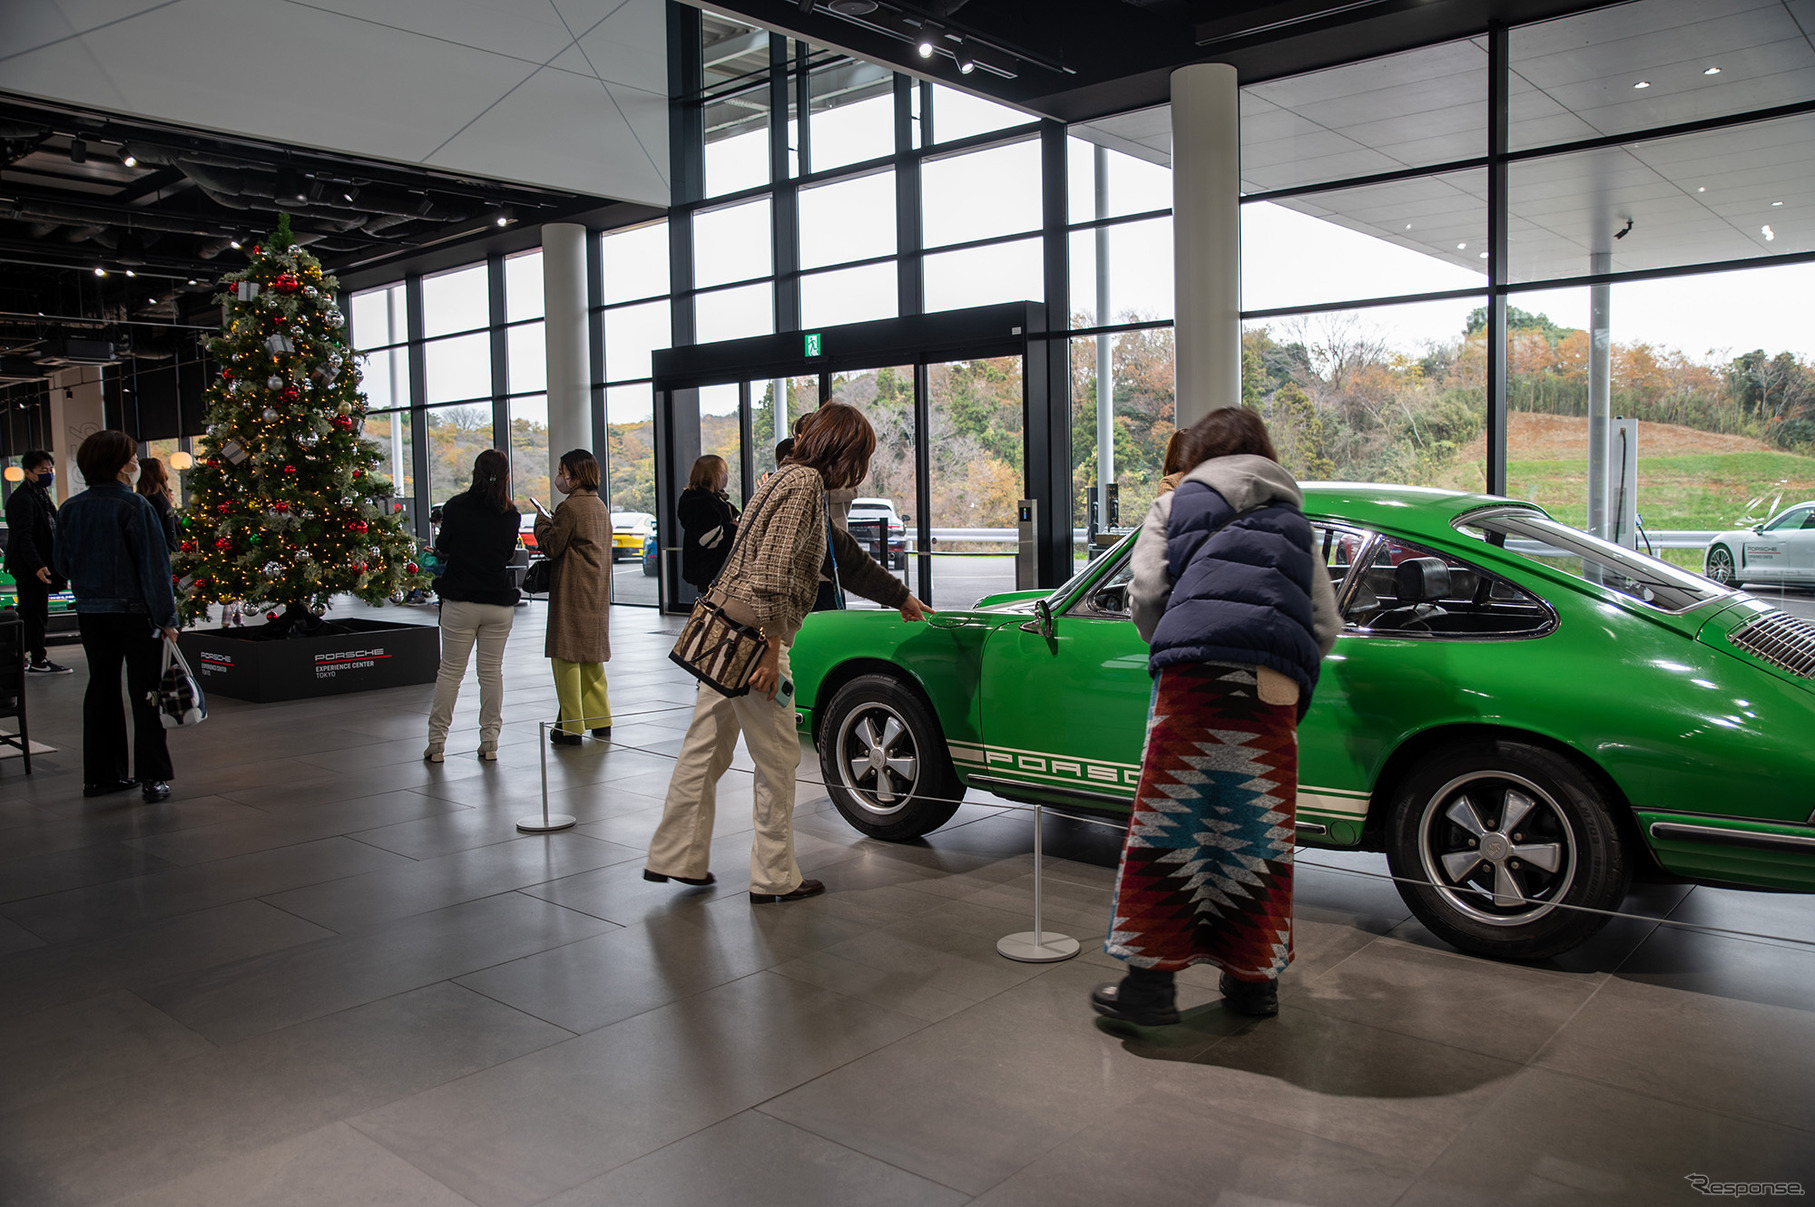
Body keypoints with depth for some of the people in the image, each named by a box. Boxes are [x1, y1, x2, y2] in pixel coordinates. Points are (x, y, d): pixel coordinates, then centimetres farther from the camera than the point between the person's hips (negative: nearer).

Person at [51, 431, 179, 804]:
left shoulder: (70, 509, 5)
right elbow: (154, 565, -15)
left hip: (90, 613, 6)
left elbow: (63, 565, 11)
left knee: (101, 689, 15)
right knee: (145, 692, 0)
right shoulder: (135, 506, -14)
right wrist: (166, 616, -12)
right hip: (136, 612, -6)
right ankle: (152, 778, -1)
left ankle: (100, 775, 21)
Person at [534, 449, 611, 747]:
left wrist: (541, 519, 2)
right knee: (592, 657, 15)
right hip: (597, 593, 9)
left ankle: (572, 727, -2)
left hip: (572, 594, -9)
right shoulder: (599, 505, 13)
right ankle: (600, 719, 20)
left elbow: (550, 546, -11)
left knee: (567, 656, -4)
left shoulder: (570, 506, -14)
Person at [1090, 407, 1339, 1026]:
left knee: (1167, 824, 2)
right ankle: (1254, 978, 21)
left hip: (1196, 674, -3)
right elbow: (1326, 623, 21)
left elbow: (1146, 594, 8)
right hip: (1273, 688, 3)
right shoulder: (1293, 519, 29)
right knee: (1258, 830, 12)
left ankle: (1151, 979, 4)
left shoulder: (1174, 504, 21)